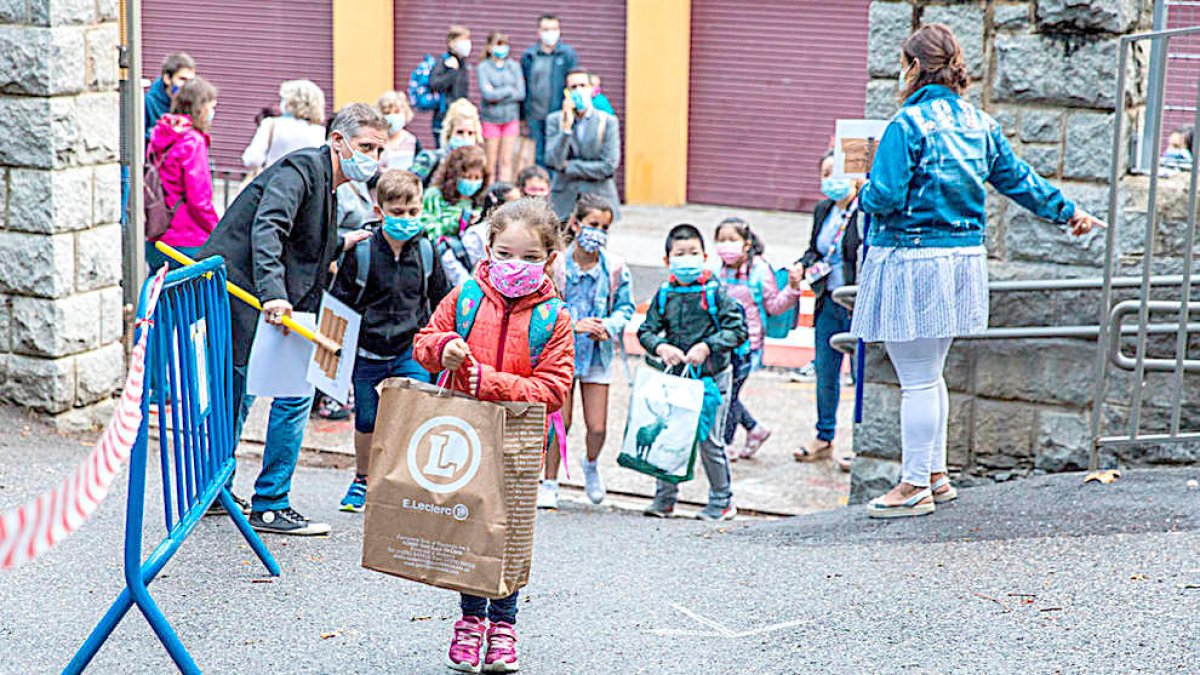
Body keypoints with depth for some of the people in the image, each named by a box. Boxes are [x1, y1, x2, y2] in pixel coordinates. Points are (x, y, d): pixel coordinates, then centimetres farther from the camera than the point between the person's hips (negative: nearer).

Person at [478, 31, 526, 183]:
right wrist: (509, 91, -6)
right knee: (491, 162, 1)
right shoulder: (484, 67, -3)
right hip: (491, 118, -2)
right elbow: (487, 94, -14)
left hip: (511, 118, 2)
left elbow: (521, 94, -2)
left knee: (506, 161, 3)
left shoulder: (514, 67, 6)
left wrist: (497, 95, -10)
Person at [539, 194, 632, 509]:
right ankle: (550, 484, 15)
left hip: (597, 353, 2)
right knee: (559, 421, -2)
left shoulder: (615, 268, -5)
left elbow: (625, 307, 6)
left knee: (597, 426, 1)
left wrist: (608, 326, -13)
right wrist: (574, 324, -19)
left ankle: (591, 464, 34)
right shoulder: (556, 264, -11)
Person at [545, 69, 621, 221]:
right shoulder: (555, 121, 7)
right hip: (564, 202, 1)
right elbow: (553, 162, -6)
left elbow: (609, 167, -6)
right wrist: (566, 127, -14)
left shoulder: (608, 122, 3)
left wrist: (568, 166, -5)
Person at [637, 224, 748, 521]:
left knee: (710, 440, 0)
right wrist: (661, 347, -15)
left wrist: (707, 346, -19)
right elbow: (646, 330, 5)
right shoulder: (665, 295, 2)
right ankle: (664, 499, 19)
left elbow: (737, 329, -8)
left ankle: (722, 501, 15)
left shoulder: (715, 293, -7)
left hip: (711, 376, -3)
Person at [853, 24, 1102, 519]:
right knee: (929, 375, 19)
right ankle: (936, 474, 27)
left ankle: (915, 487, 4)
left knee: (917, 381, -2)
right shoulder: (980, 124, 9)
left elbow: (884, 196, -20)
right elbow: (1017, 179, 18)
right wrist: (1066, 210, 34)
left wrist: (864, 194, 4)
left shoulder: (907, 124, -14)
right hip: (961, 261, 8)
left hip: (910, 263, -8)